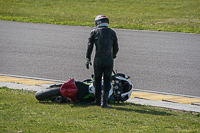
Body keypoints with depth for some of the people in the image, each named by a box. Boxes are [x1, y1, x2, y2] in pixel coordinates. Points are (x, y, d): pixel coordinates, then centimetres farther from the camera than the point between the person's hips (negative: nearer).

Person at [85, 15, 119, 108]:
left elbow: (90, 46, -1)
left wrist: (88, 59, 3)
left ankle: (98, 100, 22)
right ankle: (104, 102, -8)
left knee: (97, 80, 14)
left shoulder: (94, 32, 5)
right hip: (109, 60, 1)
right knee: (107, 82, 3)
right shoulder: (112, 32, 10)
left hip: (98, 59, -1)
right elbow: (116, 48, 11)